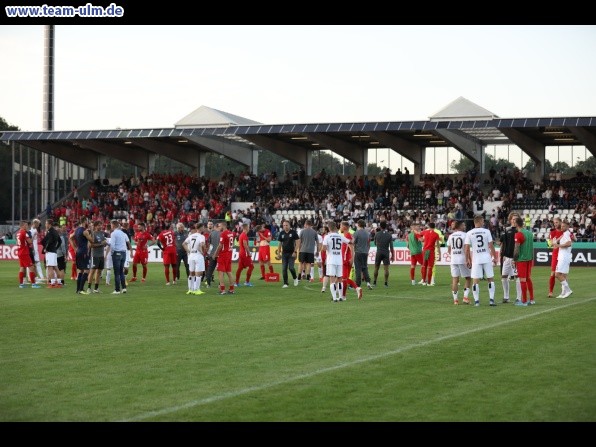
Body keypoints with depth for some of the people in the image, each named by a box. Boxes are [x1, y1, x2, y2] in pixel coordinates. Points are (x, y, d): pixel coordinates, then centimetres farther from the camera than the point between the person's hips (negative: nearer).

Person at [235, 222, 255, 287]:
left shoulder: (241, 235, 16)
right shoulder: (245, 235, -15)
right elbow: (245, 245, -21)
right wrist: (249, 253, -17)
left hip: (241, 253, 10)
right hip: (245, 254, -10)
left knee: (240, 267, 10)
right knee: (251, 266, -3)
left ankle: (237, 282, 10)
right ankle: (247, 282, -4)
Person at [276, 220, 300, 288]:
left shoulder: (293, 232, -4)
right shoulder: (281, 233, 7)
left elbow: (297, 242, -5)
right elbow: (279, 243, 13)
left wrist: (295, 252, -12)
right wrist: (278, 253, 7)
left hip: (291, 253, -4)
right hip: (284, 253, 4)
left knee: (291, 267, -12)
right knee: (284, 269, -1)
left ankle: (295, 278, 17)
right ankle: (285, 283, 5)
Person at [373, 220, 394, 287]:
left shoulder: (377, 234, -2)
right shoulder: (389, 235, -3)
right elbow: (391, 246, -3)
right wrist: (392, 255, 3)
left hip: (379, 253, 1)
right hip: (386, 253, -1)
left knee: (376, 268, 8)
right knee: (386, 269, 0)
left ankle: (374, 282, 10)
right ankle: (386, 283, -3)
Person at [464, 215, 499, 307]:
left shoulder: (469, 233, -2)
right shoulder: (486, 231, -3)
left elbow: (467, 248, -2)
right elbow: (491, 246, -2)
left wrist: (467, 260, 9)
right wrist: (495, 257, 7)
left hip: (476, 259, 0)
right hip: (487, 258, 0)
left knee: (475, 280, 3)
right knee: (491, 279, 10)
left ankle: (476, 301, 1)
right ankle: (491, 299, 6)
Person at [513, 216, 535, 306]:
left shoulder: (519, 234, -14)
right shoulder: (529, 233, 8)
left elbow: (516, 249, -16)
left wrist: (514, 259, -6)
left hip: (521, 259, -7)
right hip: (530, 258, 7)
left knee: (523, 280, -3)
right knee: (528, 278, 15)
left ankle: (524, 301, -1)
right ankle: (531, 299, 18)